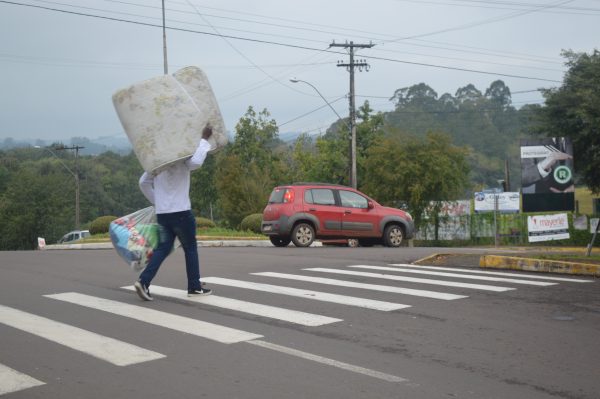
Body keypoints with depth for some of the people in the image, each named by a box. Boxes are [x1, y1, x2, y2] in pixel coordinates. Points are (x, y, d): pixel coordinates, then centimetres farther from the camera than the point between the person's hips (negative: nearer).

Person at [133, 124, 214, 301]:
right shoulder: (181, 160, -11)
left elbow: (143, 182, 16)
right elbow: (196, 162, -32)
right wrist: (204, 139, -23)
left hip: (161, 212, 6)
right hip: (181, 212, -6)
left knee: (163, 249, 9)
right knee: (190, 248, 8)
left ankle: (144, 281, -7)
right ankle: (194, 287, 14)